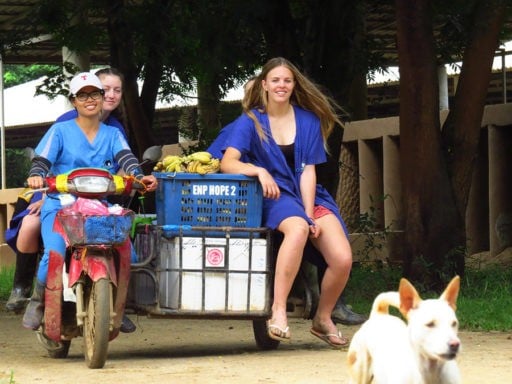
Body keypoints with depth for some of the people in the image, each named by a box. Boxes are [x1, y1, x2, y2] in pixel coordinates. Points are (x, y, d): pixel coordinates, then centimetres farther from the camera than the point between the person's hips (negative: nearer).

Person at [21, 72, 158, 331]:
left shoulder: (112, 134, 16)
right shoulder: (60, 131, 8)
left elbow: (126, 159, -2)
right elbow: (42, 160, -3)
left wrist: (139, 176, -24)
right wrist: (36, 175, -27)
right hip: (60, 205, -3)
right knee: (54, 255, -29)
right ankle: (38, 301, -1)